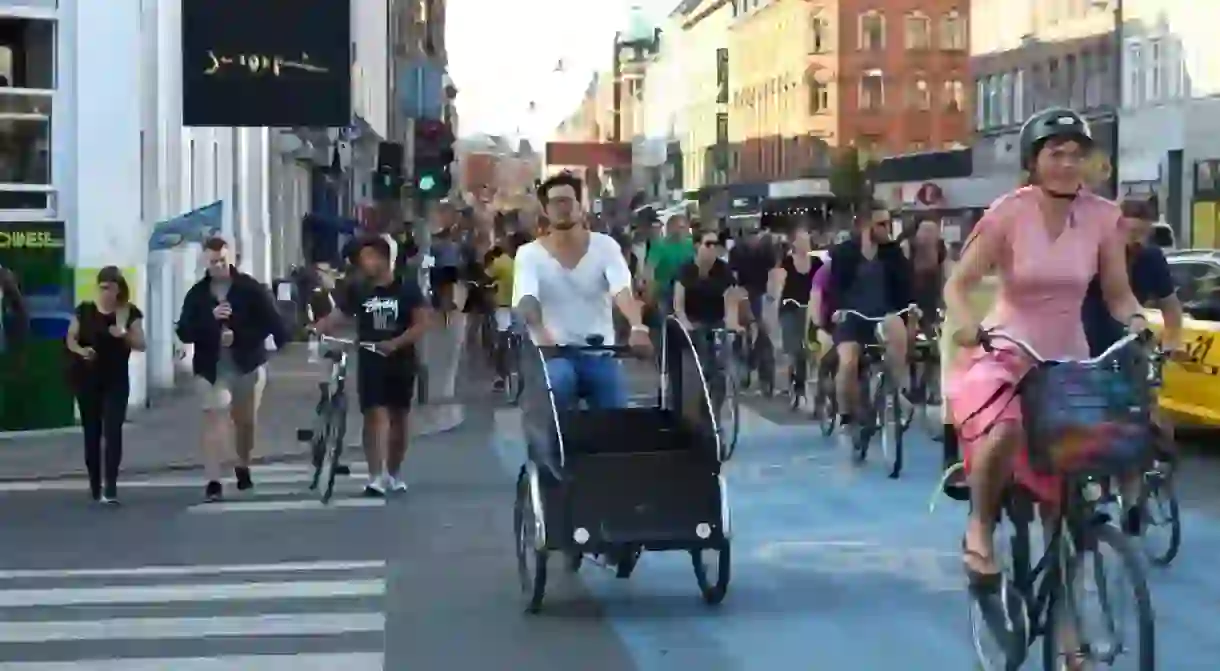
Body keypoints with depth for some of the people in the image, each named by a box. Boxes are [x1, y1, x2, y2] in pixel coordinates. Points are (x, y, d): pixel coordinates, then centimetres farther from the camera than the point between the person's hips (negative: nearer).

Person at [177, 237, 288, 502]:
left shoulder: (251, 288, -3)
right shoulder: (197, 294, 3)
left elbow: (271, 321, -9)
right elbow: (184, 332, -3)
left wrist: (238, 336, -19)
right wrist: (210, 318, -19)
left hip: (248, 364, 0)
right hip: (211, 367, 0)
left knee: (246, 421, 13)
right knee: (214, 420, -11)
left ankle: (243, 468, 38)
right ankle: (213, 481, -17)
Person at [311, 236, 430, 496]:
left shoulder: (407, 288, -4)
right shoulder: (358, 290, 2)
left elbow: (422, 323, -8)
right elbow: (336, 317, -2)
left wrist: (395, 343, -21)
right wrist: (312, 330, -19)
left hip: (400, 361, 0)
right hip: (370, 361, 0)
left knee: (398, 417, 11)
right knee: (375, 416, -10)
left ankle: (394, 473, 27)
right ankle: (376, 477, -12)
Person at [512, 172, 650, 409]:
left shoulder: (605, 246, 0)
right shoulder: (529, 253, -2)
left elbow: (623, 291, -17)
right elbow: (527, 301, -19)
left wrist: (638, 327, -39)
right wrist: (541, 334, -42)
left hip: (600, 353, 2)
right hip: (555, 353, -1)